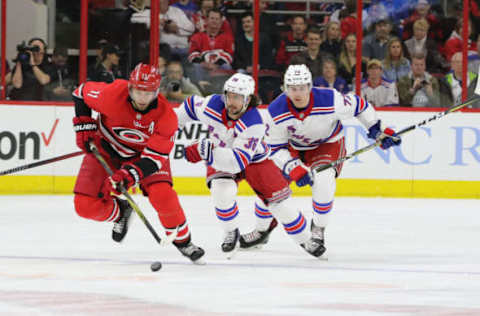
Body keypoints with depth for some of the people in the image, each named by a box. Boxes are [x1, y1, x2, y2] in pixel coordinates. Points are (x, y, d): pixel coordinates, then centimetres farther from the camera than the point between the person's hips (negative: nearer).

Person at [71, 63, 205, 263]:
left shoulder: (166, 116, -29)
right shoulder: (112, 94, -30)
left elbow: (154, 158, -28)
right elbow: (82, 93, -8)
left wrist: (127, 176, -42)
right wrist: (83, 125, -12)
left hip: (142, 152, -1)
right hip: (105, 149, 1)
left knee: (163, 196, -24)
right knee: (85, 205, -10)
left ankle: (182, 241, 1)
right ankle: (120, 213, 23)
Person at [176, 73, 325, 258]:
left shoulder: (254, 124, -36)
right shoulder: (213, 104, -25)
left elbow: (238, 161, -43)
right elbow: (191, 106, 0)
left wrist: (208, 152, -55)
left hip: (254, 159, -2)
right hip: (219, 158, 2)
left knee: (279, 199, -5)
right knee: (222, 191, -28)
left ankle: (305, 240, 16)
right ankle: (231, 234, -3)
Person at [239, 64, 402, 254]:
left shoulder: (329, 100, -32)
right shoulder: (276, 111, -26)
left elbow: (358, 106, -14)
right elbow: (275, 147, -17)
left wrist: (379, 131, -10)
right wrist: (293, 168, -30)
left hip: (328, 144, -2)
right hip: (294, 146, 2)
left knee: (323, 180, -29)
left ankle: (318, 230, -8)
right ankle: (261, 230, 23)